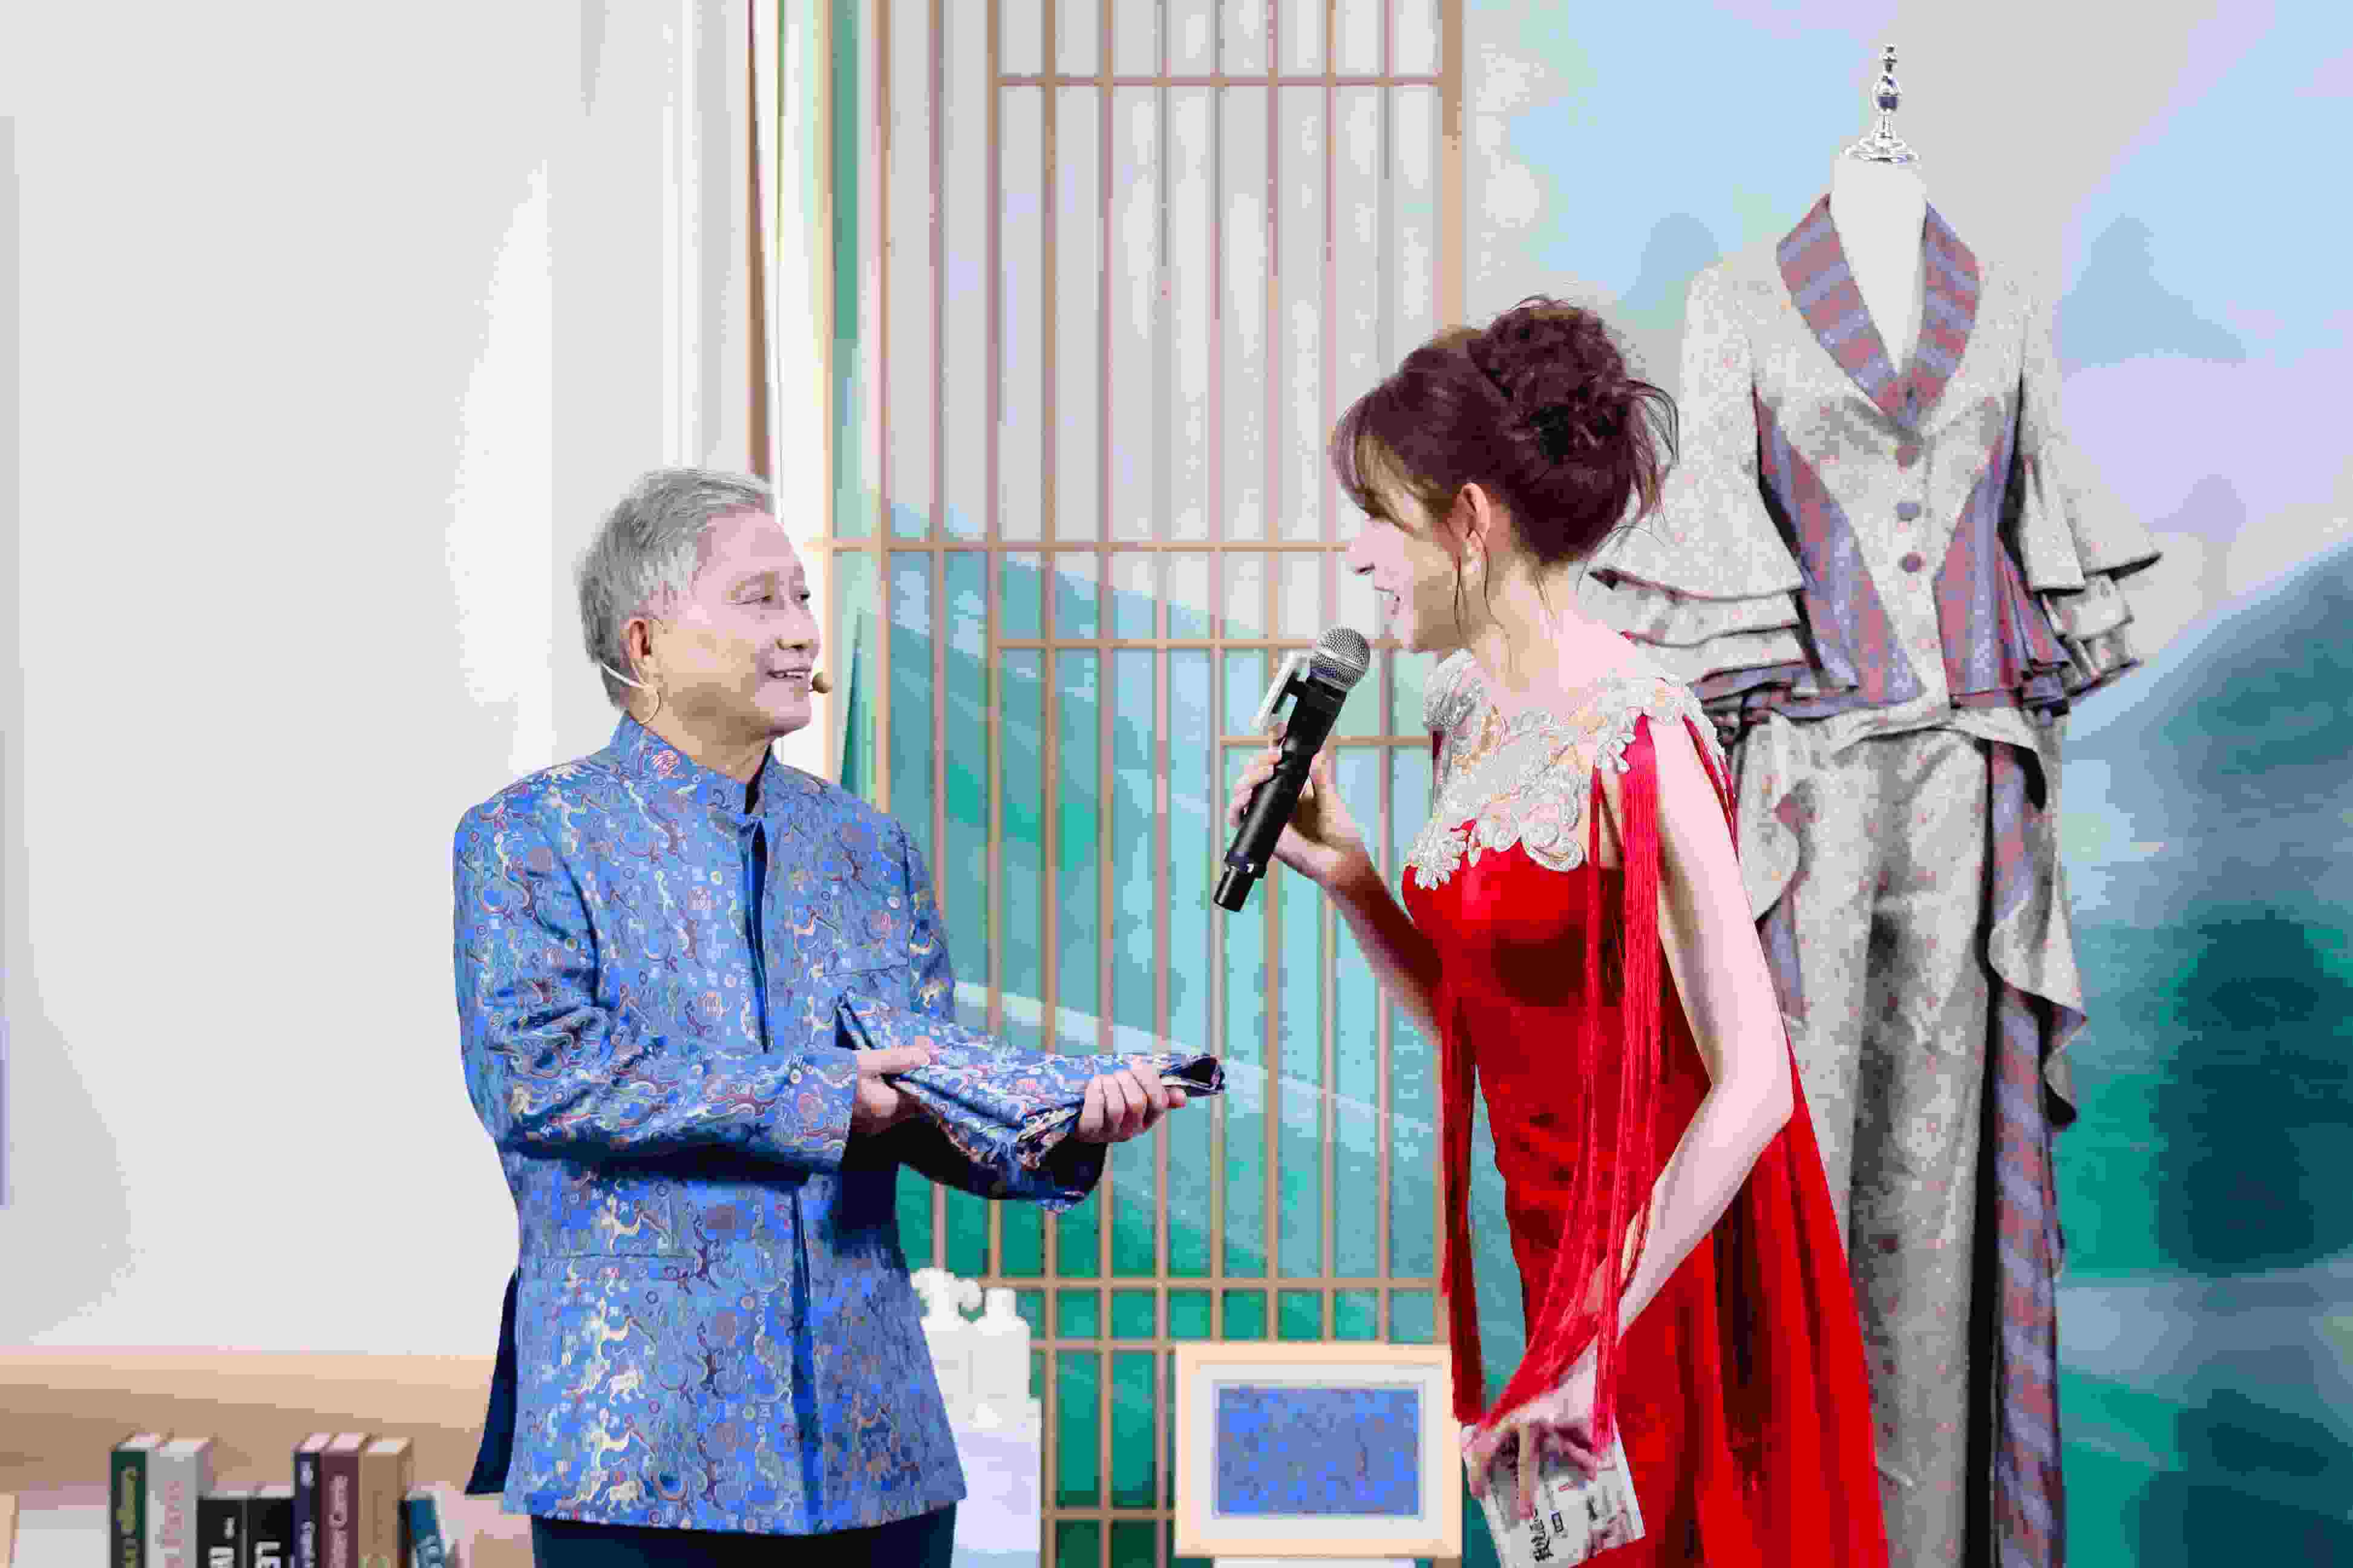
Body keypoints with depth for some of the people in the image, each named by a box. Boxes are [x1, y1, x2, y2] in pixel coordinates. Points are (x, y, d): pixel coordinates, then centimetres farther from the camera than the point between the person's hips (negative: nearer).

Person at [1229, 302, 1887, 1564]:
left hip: (1676, 1288, -8)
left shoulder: (1633, 737, -19)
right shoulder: (1467, 710, 7)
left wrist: (1598, 1345, -22)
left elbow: (1751, 1084, -22)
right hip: (1564, 1269, 8)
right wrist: (1340, 870, 1)